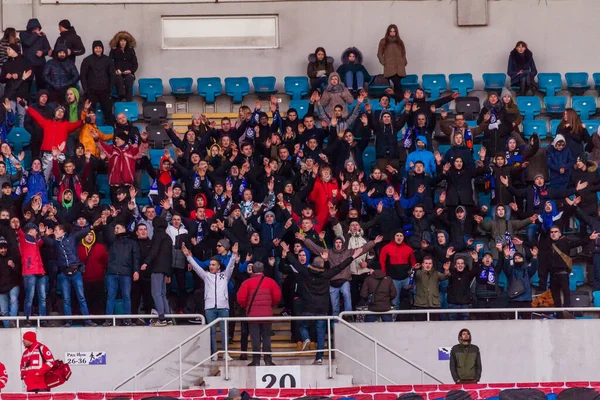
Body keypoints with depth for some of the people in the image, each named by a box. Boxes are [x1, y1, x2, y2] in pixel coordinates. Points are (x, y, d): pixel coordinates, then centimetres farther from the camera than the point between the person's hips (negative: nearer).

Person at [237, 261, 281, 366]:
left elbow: (241, 298, -9)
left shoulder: (247, 282, -4)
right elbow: (277, 296, 1)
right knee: (266, 337, 9)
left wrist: (246, 306, 11)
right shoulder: (270, 281, 2)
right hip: (267, 314, 2)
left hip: (252, 314, -2)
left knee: (255, 338, 2)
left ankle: (256, 360, 0)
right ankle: (268, 360, 6)